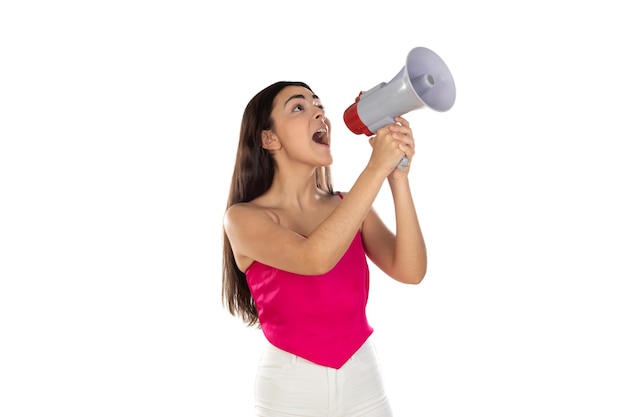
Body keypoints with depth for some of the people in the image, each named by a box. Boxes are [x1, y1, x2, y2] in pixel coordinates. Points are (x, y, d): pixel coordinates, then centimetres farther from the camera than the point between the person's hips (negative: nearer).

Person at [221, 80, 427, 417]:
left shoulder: (349, 206, 1)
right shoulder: (244, 218, -11)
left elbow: (410, 271, -12)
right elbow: (316, 259, -29)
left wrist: (398, 176, -22)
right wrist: (377, 167, -27)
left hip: (364, 380, 4)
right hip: (289, 390, -3)